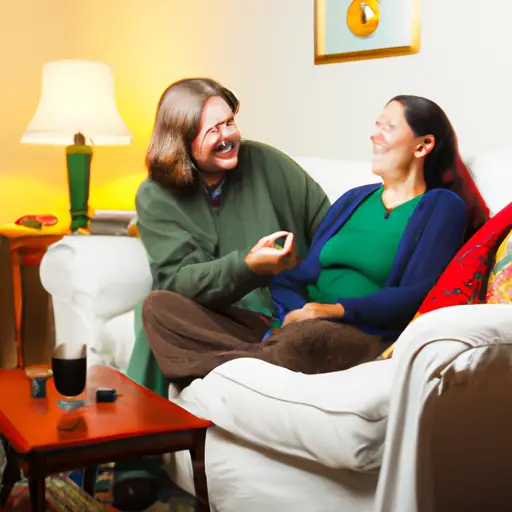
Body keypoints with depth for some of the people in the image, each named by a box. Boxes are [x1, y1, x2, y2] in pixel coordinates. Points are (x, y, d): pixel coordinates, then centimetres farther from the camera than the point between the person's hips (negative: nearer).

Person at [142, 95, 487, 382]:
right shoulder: (354, 199, 23)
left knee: (306, 337, -43)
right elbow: (296, 277, 12)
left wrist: (338, 310, -20)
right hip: (290, 327, 6)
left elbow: (419, 295, -8)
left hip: (366, 340, -6)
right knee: (159, 304, -10)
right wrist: (293, 312, -11)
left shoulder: (442, 207, 7)